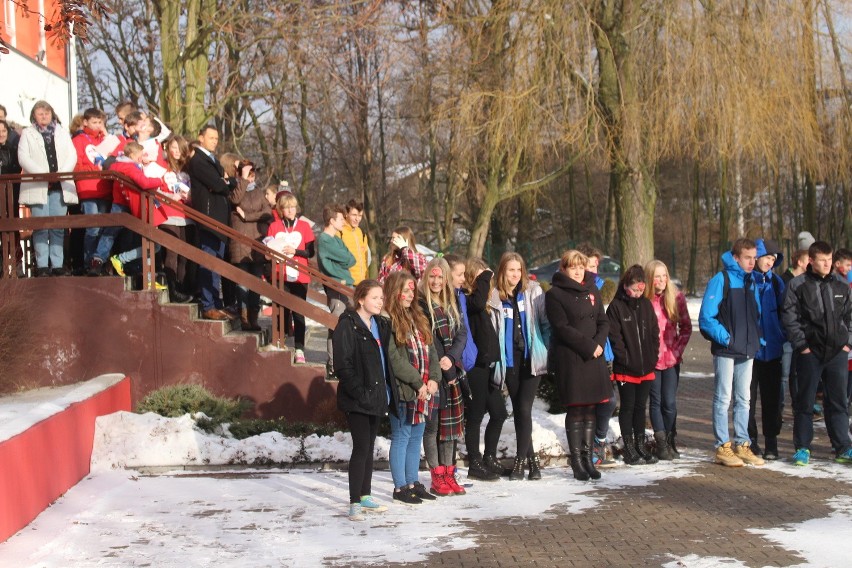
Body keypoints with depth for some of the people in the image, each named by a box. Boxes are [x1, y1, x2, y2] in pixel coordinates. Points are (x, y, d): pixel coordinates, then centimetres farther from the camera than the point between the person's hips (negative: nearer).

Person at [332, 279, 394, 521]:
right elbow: (342, 365, -17)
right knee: (361, 447, -9)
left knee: (369, 447, 15)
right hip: (357, 400, -8)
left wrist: (388, 390, 9)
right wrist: (359, 392, -21)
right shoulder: (347, 325, -12)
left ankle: (365, 496, 24)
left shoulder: (381, 324, 12)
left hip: (376, 396, 8)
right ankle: (354, 503, -4)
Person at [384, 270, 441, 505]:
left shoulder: (418, 318, 15)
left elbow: (430, 351, 13)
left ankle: (413, 482, 23)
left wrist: (433, 378, -2)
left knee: (416, 437, 14)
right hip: (403, 391, -8)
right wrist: (418, 382, -15)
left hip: (424, 391, 8)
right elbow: (394, 360, -17)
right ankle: (400, 487, 8)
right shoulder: (388, 322, -12)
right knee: (401, 437, 0)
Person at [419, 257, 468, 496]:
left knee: (451, 422, 7)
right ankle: (437, 477, 2)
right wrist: (442, 367, -14)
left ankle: (449, 474, 14)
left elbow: (462, 334, 6)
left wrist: (451, 358, -10)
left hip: (452, 372, 6)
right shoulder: (420, 305, -6)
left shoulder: (452, 305, 14)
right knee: (432, 424, -3)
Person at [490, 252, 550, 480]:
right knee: (518, 411, 8)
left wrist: (549, 350, -5)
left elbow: (545, 322, 1)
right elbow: (492, 330, 6)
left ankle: (520, 460, -1)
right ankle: (531, 458, 20)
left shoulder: (533, 291, 0)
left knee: (524, 409, -9)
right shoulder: (495, 297, 2)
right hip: (509, 360, 2)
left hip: (531, 358, -2)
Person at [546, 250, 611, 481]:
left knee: (590, 409, 6)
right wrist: (589, 346, -15)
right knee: (575, 410, -2)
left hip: (594, 358, 5)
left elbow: (604, 322, 11)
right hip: (569, 359, -5)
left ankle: (587, 457, 12)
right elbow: (562, 328, -11)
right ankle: (576, 460, 4)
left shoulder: (592, 291, 15)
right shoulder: (554, 294, -3)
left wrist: (598, 344, -8)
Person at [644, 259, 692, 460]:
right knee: (656, 401, 4)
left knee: (670, 402, 1)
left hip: (672, 359, 1)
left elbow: (686, 327, 8)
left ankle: (670, 442, 16)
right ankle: (661, 443, 11)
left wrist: (678, 348, -1)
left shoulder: (676, 297, 0)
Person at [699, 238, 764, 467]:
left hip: (748, 351, 7)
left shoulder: (752, 281, 11)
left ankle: (742, 445, 18)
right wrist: (724, 337, -17)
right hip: (726, 351, -7)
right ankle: (723, 447, 3)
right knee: (723, 399, -1)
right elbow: (706, 317, -14)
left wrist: (758, 337, 7)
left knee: (743, 400, 11)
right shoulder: (721, 280, -9)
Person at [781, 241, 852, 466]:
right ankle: (802, 447, 11)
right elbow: (789, 317, -5)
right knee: (805, 401, 3)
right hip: (809, 352, -3)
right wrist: (801, 344, -10)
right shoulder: (797, 285, -2)